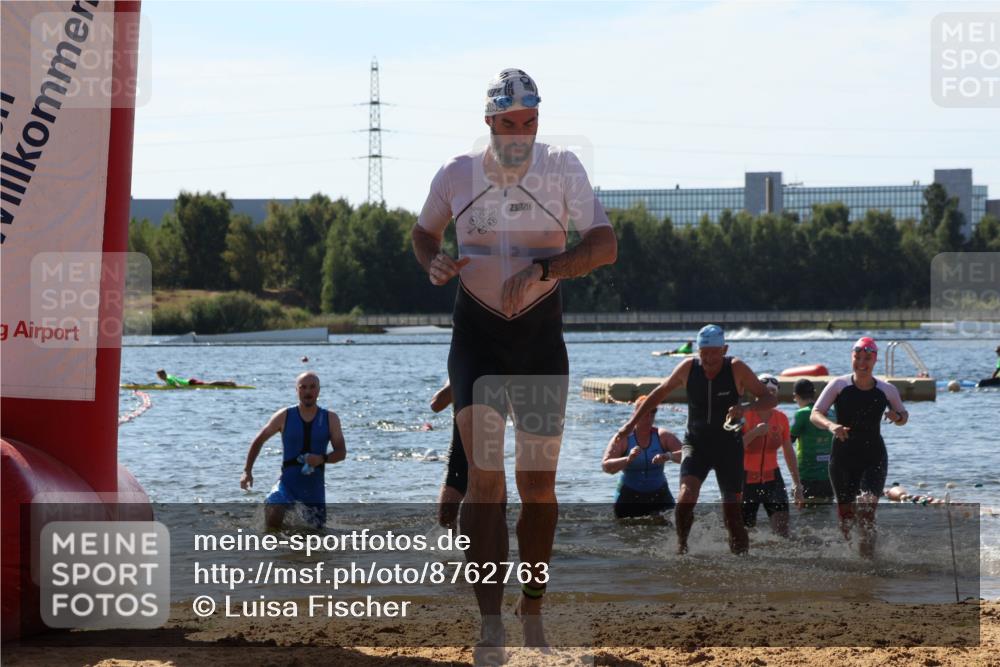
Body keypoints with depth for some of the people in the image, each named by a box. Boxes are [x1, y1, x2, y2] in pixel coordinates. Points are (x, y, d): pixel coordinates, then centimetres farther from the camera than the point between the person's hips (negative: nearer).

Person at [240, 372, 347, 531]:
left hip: (314, 486, 2)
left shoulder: (330, 419, 4)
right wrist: (247, 471, 2)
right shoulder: (285, 416, 1)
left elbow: (341, 452, 2)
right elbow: (259, 441, 9)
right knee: (273, 522, -28)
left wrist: (323, 458, -19)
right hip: (288, 482, -2)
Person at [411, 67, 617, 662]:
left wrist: (541, 269, -32)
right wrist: (434, 263, -9)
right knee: (485, 476, -14)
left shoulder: (563, 170, -8)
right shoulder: (457, 175, -4)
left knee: (539, 484, 5)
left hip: (542, 341, 0)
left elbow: (605, 245, -18)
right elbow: (425, 232, 15)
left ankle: (533, 609, 24)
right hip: (477, 336, 0)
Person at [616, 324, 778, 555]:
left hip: (728, 445, -1)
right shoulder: (688, 367, -6)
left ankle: (741, 551, 16)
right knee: (687, 494, -24)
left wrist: (747, 407, -32)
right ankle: (681, 545, -11)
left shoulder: (736, 369, -11)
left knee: (731, 507, -3)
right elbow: (660, 393, 10)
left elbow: (770, 399, -10)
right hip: (696, 443, 1)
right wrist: (632, 423, 10)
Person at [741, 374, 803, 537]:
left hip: (772, 477, 3)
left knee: (782, 526, -14)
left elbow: (789, 453, 13)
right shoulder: (745, 415, -11)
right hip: (747, 479, -3)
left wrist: (797, 484, 14)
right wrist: (754, 433, -28)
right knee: (746, 528, 2)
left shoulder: (781, 418, 3)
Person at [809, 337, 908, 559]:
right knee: (846, 513, 6)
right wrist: (831, 425, -29)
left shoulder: (886, 390, 1)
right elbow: (815, 414, -9)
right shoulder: (839, 385, -3)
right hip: (843, 457, 1)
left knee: (867, 508, -18)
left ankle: (868, 555, -10)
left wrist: (897, 417, -9)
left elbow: (903, 416, 16)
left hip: (874, 457, 0)